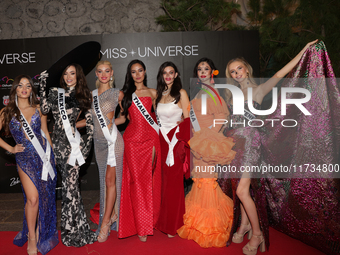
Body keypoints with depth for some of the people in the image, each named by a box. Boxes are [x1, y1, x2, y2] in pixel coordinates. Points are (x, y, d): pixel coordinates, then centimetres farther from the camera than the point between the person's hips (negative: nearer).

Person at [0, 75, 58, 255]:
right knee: (33, 198, -8)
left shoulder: (38, 109, 7)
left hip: (43, 156, 2)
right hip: (25, 159, -1)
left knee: (44, 196, 6)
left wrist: (51, 154, 9)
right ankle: (31, 237, 13)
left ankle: (41, 232, 26)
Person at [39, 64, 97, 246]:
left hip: (73, 142, -2)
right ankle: (77, 226, 22)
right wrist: (42, 85, -2)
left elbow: (89, 121, 8)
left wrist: (88, 142, 0)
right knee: (69, 184, 7)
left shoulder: (83, 97, 9)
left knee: (70, 185, -3)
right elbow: (44, 109, -4)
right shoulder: (54, 93, 11)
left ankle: (71, 229, 12)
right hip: (58, 142, 2)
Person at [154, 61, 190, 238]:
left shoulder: (181, 93, -2)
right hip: (162, 139, 5)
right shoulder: (159, 94, 14)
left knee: (173, 181, -1)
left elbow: (187, 119, -4)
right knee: (164, 179, 8)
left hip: (176, 139, -5)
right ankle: (164, 221, 21)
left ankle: (173, 225, 13)